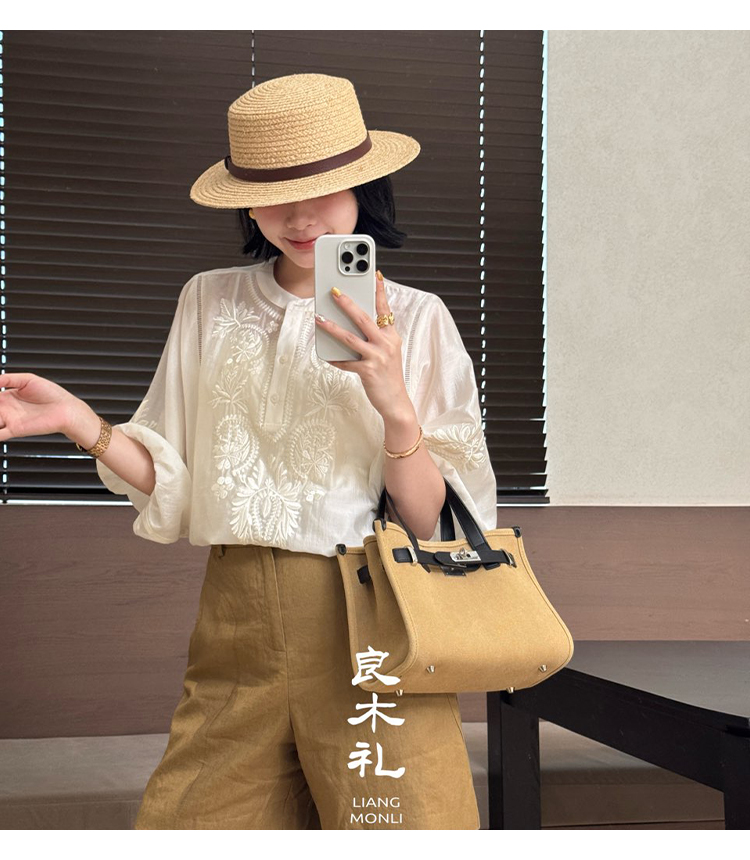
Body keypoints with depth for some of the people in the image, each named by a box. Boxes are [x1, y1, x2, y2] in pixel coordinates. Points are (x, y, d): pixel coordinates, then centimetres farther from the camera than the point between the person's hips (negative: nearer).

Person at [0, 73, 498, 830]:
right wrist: (77, 420, -5)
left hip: (366, 618, -2)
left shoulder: (415, 320, -2)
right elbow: (170, 483, 9)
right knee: (194, 826, 6)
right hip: (237, 619, 3)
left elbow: (431, 523, -6)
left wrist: (395, 404, -21)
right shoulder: (209, 303, 7)